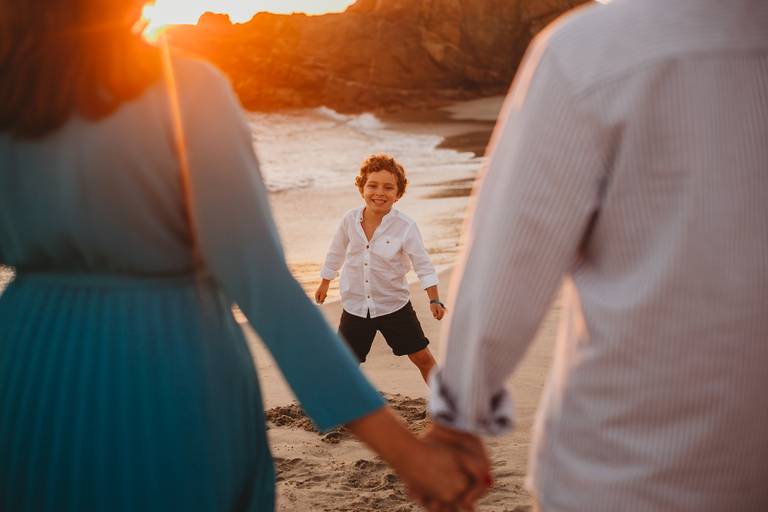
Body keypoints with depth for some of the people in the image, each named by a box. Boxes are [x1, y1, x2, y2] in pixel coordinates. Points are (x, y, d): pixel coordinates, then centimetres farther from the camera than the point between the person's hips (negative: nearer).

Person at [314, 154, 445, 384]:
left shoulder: (406, 227, -16)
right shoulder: (350, 220, -7)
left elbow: (423, 264, -13)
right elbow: (337, 252, 10)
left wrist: (434, 299, -23)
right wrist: (325, 282, 21)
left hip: (394, 305, -2)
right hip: (355, 306, 2)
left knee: (422, 357, 1)